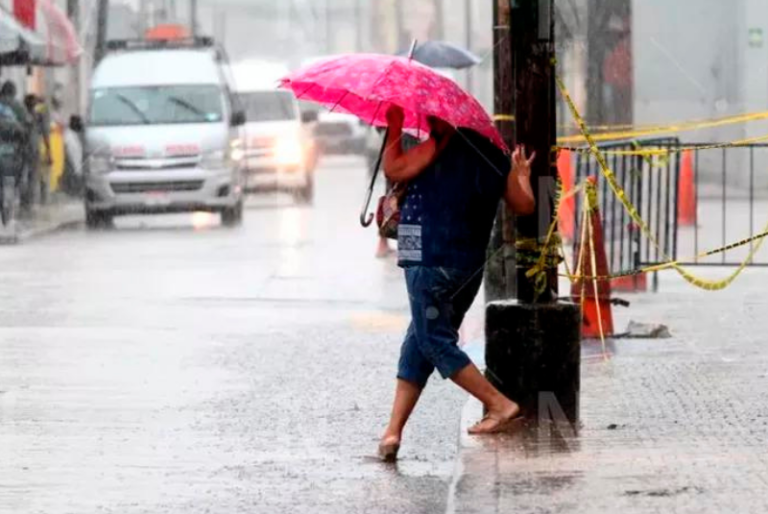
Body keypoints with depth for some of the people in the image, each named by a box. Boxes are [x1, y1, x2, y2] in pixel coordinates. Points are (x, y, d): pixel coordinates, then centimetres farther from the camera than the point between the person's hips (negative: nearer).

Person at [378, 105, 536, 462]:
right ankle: (394, 430, 9)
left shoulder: (443, 146, -7)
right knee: (419, 343, 12)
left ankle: (500, 404, -7)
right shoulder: (492, 154, 12)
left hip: (431, 262, -8)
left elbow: (393, 169, -7)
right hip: (471, 267, 8)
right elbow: (524, 206, 16)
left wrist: (395, 129, 7)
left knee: (435, 341, -2)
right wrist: (521, 175, 36)